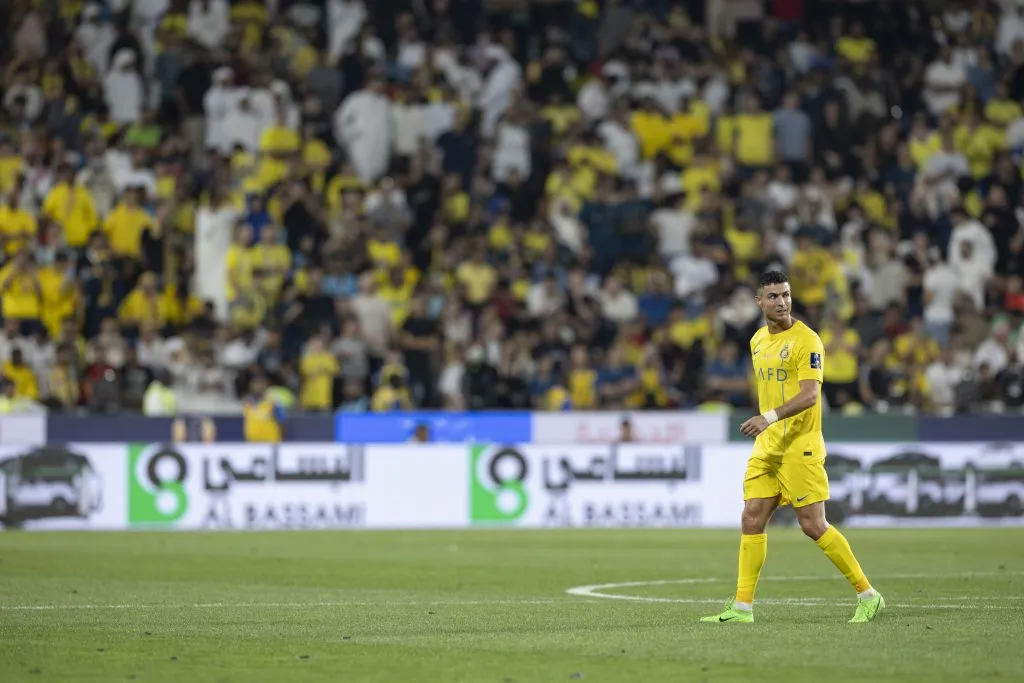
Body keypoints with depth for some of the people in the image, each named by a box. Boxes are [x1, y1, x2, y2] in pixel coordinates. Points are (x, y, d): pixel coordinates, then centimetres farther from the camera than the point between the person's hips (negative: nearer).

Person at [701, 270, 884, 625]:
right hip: (766, 446, 7)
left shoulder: (806, 340, -12)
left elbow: (809, 395, -21)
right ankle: (742, 607, 4)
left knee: (813, 525, -7)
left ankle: (868, 596, 3)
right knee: (752, 519, 1)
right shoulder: (758, 340, 13)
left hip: (800, 446, -7)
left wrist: (770, 418, -32)